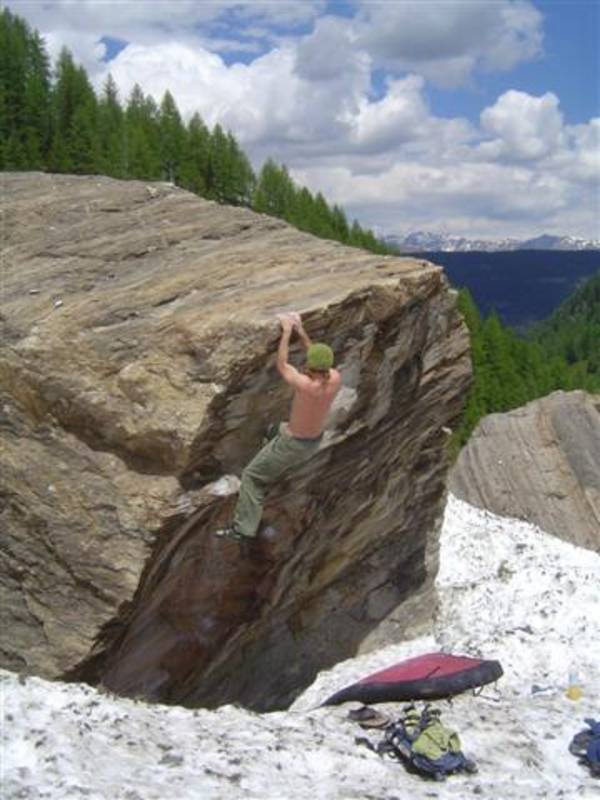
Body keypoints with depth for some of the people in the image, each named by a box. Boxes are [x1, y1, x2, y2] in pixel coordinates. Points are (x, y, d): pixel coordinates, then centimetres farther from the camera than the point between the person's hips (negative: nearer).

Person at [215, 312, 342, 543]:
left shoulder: (307, 385, -37)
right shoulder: (336, 378, -18)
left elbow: (281, 366, -19)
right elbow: (320, 365, 5)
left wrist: (287, 332, -12)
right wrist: (302, 333, 0)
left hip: (293, 443, -7)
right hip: (314, 441, 7)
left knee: (252, 476, 6)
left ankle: (244, 528, 8)